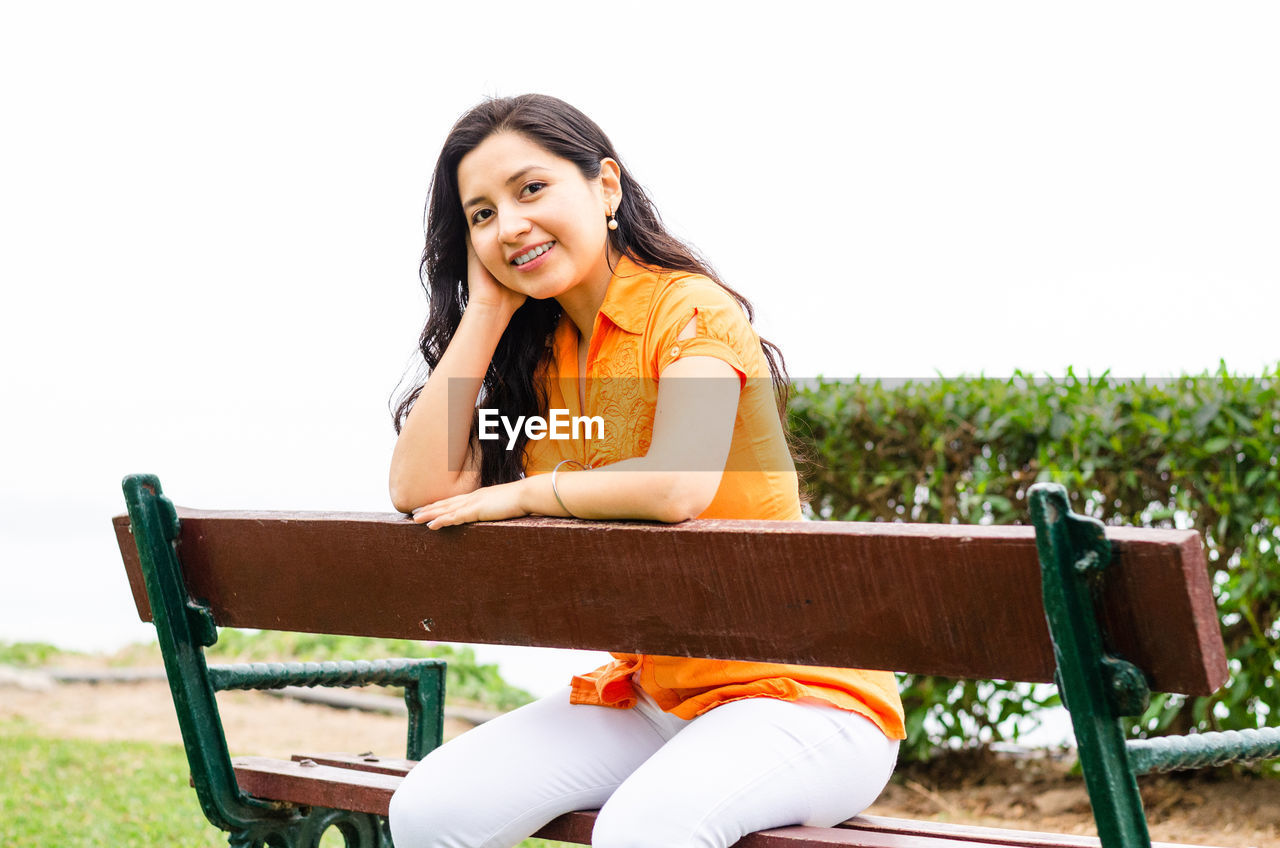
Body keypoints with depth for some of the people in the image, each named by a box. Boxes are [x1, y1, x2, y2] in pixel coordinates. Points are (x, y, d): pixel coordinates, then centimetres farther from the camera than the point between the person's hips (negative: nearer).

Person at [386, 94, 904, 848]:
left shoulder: (690, 306, -10)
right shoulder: (536, 357, 10)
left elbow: (677, 484, -28)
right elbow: (419, 488, -4)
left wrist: (520, 494, -11)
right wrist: (486, 307, -1)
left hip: (801, 693, -7)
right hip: (645, 695, 7)